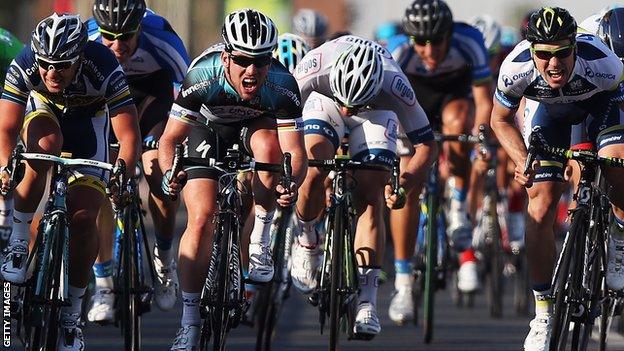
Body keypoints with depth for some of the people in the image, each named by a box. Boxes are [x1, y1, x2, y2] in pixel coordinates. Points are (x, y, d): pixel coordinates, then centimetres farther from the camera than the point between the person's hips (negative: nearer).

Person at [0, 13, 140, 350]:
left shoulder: (103, 68, -36)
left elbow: (129, 136, -35)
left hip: (88, 120, 0)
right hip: (43, 112, 1)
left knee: (84, 216, -14)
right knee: (46, 144, -37)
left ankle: (71, 312, 2)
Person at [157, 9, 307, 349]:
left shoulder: (282, 85, -34)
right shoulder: (202, 78, -36)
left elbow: (295, 152, -34)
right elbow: (170, 138, -30)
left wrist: (290, 183, -55)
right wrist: (169, 173, -50)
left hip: (256, 123, 1)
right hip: (209, 126, 0)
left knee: (269, 146, -35)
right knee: (201, 219, -15)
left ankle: (259, 243, -15)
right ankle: (189, 322, -6)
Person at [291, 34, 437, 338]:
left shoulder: (394, 85, -39)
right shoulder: (315, 69, -40)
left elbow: (427, 145, -27)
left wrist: (403, 185, -42)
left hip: (376, 110, 0)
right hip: (324, 99, 0)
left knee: (370, 198, -15)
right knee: (314, 172, -26)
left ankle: (367, 301, -13)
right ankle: (307, 240, 4)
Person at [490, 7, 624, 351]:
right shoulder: (515, 69, -34)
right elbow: (501, 120, -14)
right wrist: (523, 162, -26)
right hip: (547, 108, 1)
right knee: (540, 207, -11)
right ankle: (543, 313, 1)